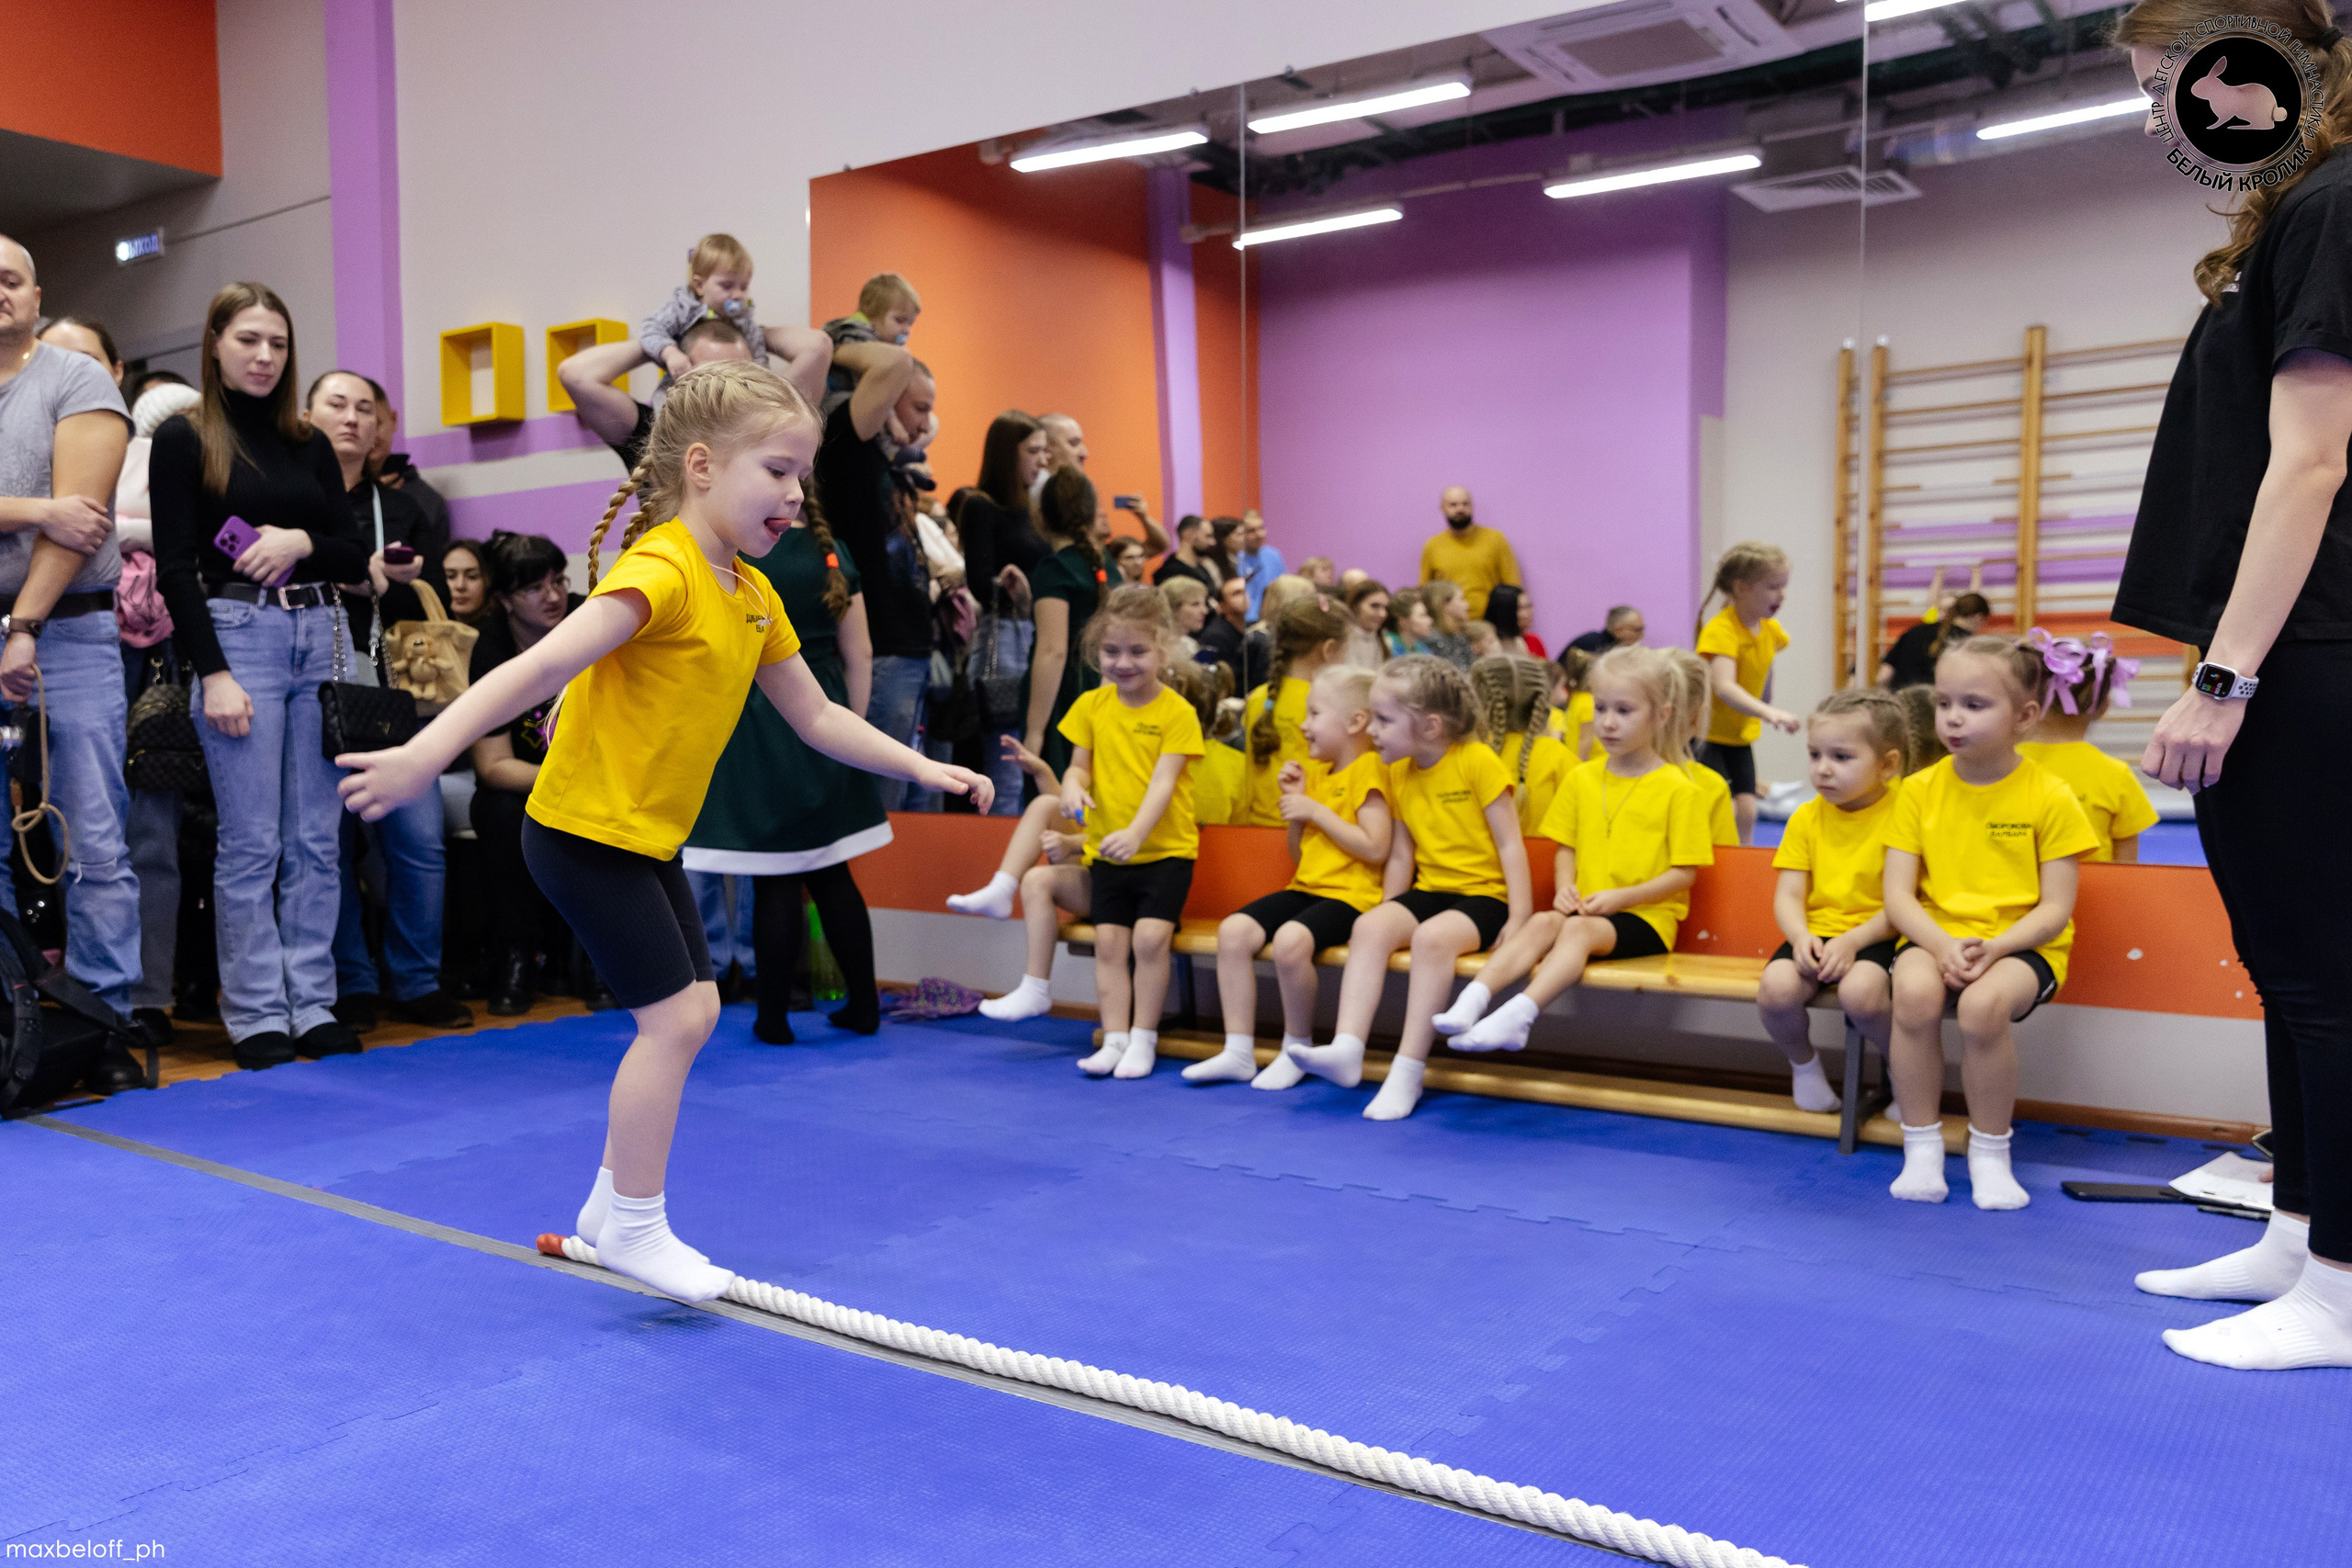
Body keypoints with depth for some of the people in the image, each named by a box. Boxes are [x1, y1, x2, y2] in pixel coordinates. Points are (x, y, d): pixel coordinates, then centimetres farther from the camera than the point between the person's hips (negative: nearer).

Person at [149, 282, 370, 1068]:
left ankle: (313, 1004, 12)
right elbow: (175, 566, -4)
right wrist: (213, 674, -12)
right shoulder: (184, 438, 2)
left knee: (317, 839, 4)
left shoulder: (309, 444, 14)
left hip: (321, 636, 4)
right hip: (238, 634, -4)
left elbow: (356, 556, 13)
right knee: (251, 843, -3)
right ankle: (256, 1014, 6)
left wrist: (302, 543, -9)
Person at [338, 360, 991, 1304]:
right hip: (584, 828, -9)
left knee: (692, 1009, 12)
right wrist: (425, 754, -44)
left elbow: (816, 716, 15)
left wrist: (922, 769, 12)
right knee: (672, 1016, -9)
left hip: (650, 835, 9)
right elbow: (540, 668, -34)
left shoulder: (754, 596, 7)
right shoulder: (661, 570, -22)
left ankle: (613, 1204, 27)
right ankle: (634, 1228, 7)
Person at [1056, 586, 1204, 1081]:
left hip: (1165, 849, -4)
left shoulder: (1177, 711, -9)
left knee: (1151, 936, -14)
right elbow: (1080, 764, 10)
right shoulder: (1091, 705, 5)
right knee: (1108, 940, -1)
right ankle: (1115, 1039, 7)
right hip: (1107, 851, 4)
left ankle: (1143, 1039, -1)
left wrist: (1136, 833, -30)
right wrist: (1073, 785, -14)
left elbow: (1163, 780, -17)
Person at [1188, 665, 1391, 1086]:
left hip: (1350, 893, -8)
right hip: (1306, 887, 8)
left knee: (1290, 939, -34)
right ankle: (1238, 1052, -8)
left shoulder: (1369, 770, -7)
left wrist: (1315, 810, -14)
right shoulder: (1316, 770, 19)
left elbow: (1376, 849, -20)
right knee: (1233, 929, -13)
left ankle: (1297, 1050, -11)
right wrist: (1294, 800, 6)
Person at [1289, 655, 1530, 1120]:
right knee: (1368, 926, -22)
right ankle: (1347, 1050, -28)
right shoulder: (1399, 772, 10)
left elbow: (1510, 843, -10)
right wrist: (1390, 916, 7)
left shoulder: (1477, 761, -9)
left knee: (1432, 937, -34)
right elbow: (1401, 856, 13)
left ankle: (1408, 1072, -30)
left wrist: (1518, 919, -15)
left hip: (1482, 893, -6)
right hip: (1428, 889, 6)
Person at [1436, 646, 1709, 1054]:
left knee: (1578, 930, -32)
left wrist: (1620, 896, -14)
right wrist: (1565, 887, -4)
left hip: (1647, 914, -4)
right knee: (1541, 923, -26)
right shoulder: (1581, 778, 13)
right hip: (1585, 908, 5)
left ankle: (1518, 1016, -49)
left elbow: (1685, 873, -5)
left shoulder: (1677, 788, -3)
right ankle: (1472, 1001, -40)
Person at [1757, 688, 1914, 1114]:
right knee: (1776, 988, -27)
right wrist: (1800, 936, -17)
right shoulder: (1805, 818, 8)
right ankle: (1803, 1063, 8)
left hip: (1877, 936, -4)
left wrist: (1852, 941, -22)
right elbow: (1788, 895, 4)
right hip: (1816, 931, 4)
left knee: (1860, 991, -35)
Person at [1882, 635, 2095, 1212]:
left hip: (2021, 943, -2)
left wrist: (1994, 948, -22)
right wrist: (1941, 944, -19)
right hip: (1935, 935, 2)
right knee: (1915, 992, -32)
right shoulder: (1920, 789, 3)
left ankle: (1990, 1152, -9)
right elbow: (1898, 894, -1)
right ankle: (1922, 1146, -13)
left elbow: (2056, 909, -5)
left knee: (1984, 1004, -34)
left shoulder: (2050, 796, -3)